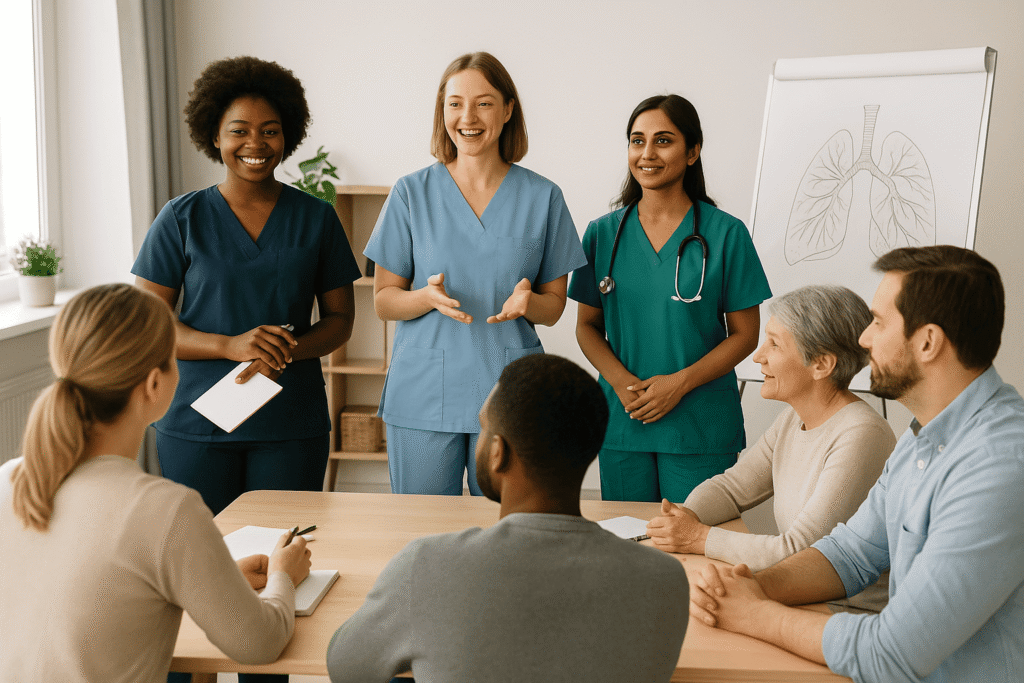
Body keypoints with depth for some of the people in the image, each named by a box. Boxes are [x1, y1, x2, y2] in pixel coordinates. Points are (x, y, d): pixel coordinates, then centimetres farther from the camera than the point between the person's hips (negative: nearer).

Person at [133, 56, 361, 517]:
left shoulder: (316, 218, 6)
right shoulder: (181, 219, 2)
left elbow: (340, 318, 8)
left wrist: (286, 352, -12)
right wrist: (230, 345, -17)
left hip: (292, 427, 1)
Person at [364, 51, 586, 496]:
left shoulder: (543, 197, 4)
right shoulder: (412, 193, 3)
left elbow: (553, 307, 8)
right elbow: (383, 301, 5)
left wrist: (526, 300, -15)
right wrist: (429, 296, -16)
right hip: (423, 397, 0)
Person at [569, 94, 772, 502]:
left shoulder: (725, 234, -2)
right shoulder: (603, 234, 6)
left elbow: (745, 334, -1)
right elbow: (587, 326, 10)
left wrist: (681, 382, -13)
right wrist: (621, 380, -8)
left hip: (700, 427, -2)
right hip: (622, 424, 3)